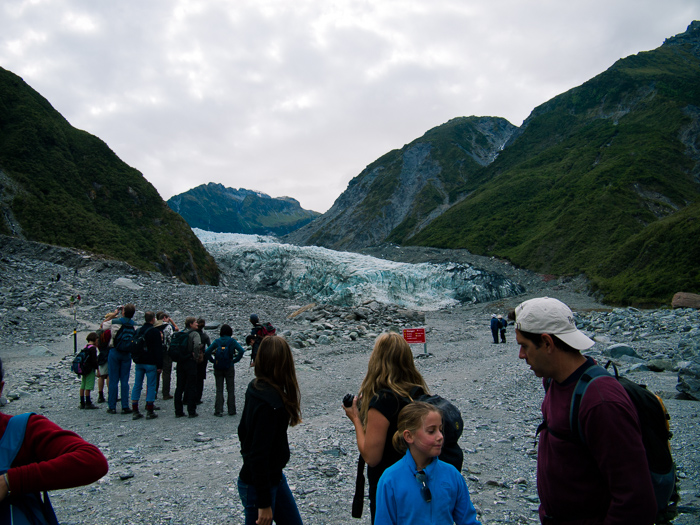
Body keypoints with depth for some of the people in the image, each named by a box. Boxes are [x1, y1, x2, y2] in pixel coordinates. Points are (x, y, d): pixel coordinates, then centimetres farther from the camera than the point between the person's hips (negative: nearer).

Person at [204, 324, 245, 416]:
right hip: (229, 367, -1)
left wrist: (213, 360, 0)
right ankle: (231, 410, 12)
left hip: (218, 368, 1)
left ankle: (218, 411, 5)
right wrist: (235, 360, -8)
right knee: (230, 390, 9)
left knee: (219, 390, 9)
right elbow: (241, 351, -18)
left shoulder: (217, 341, -1)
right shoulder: (232, 341, -6)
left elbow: (207, 352, -8)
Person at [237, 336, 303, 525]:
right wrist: (264, 503, -20)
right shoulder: (270, 403, -29)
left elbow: (242, 431, 11)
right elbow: (259, 455, -27)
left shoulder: (255, 388, -1)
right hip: (257, 485, -9)